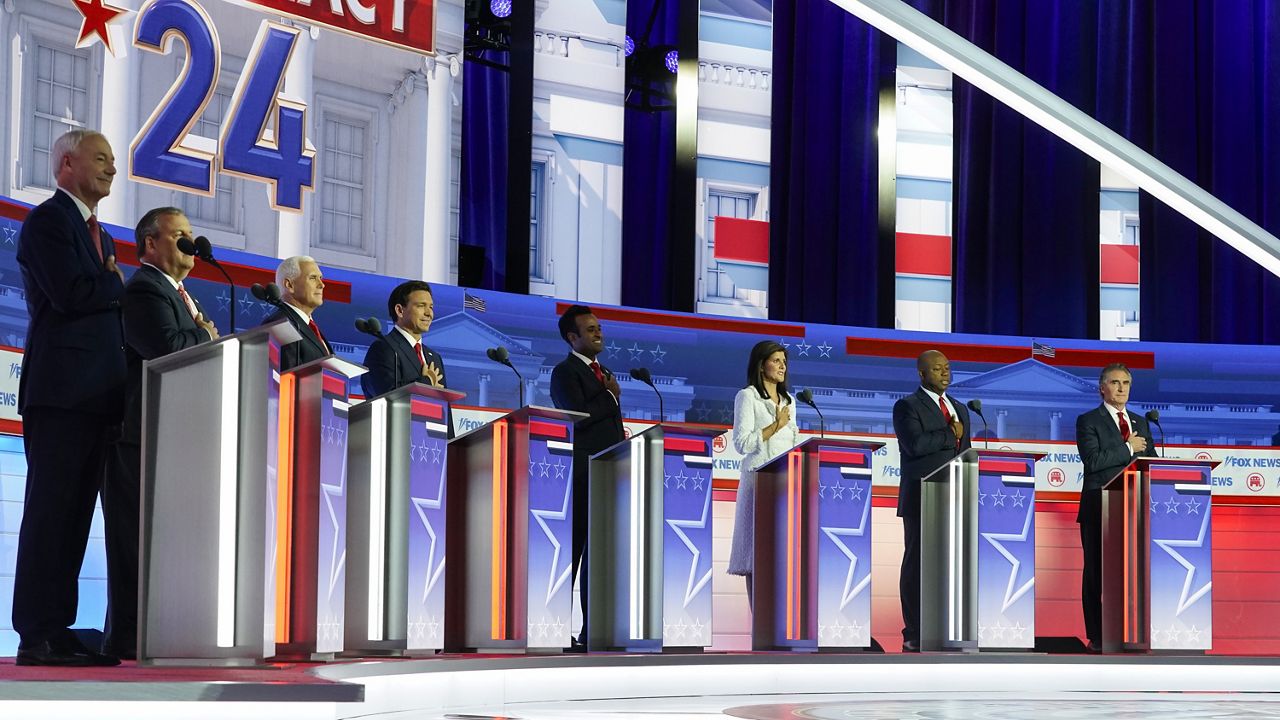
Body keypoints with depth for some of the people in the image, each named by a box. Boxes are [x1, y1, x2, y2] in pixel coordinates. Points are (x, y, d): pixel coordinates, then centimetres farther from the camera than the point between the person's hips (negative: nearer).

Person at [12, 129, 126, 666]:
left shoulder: (98, 234, 25)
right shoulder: (47, 221, -4)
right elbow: (71, 294, -17)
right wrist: (117, 283, -3)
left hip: (98, 396, 9)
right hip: (62, 391, -9)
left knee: (75, 515, 6)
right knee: (51, 511, -9)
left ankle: (57, 632, 7)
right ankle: (36, 636, -8)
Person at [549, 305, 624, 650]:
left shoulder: (604, 373, 21)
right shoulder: (565, 372, -5)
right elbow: (577, 417, -19)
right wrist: (610, 396, -7)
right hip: (581, 476, -8)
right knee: (573, 552, -5)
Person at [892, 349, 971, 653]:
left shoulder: (960, 409, 20)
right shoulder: (907, 407, -2)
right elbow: (915, 444, -20)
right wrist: (951, 435, -9)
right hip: (921, 500, -6)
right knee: (917, 565, -2)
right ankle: (915, 636, 1)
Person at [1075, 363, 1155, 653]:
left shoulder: (1140, 423, 19)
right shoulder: (1088, 421, 1)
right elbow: (1092, 460, -14)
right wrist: (1128, 448, -10)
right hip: (1099, 508, -4)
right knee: (1096, 574, 0)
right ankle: (1096, 638, 5)